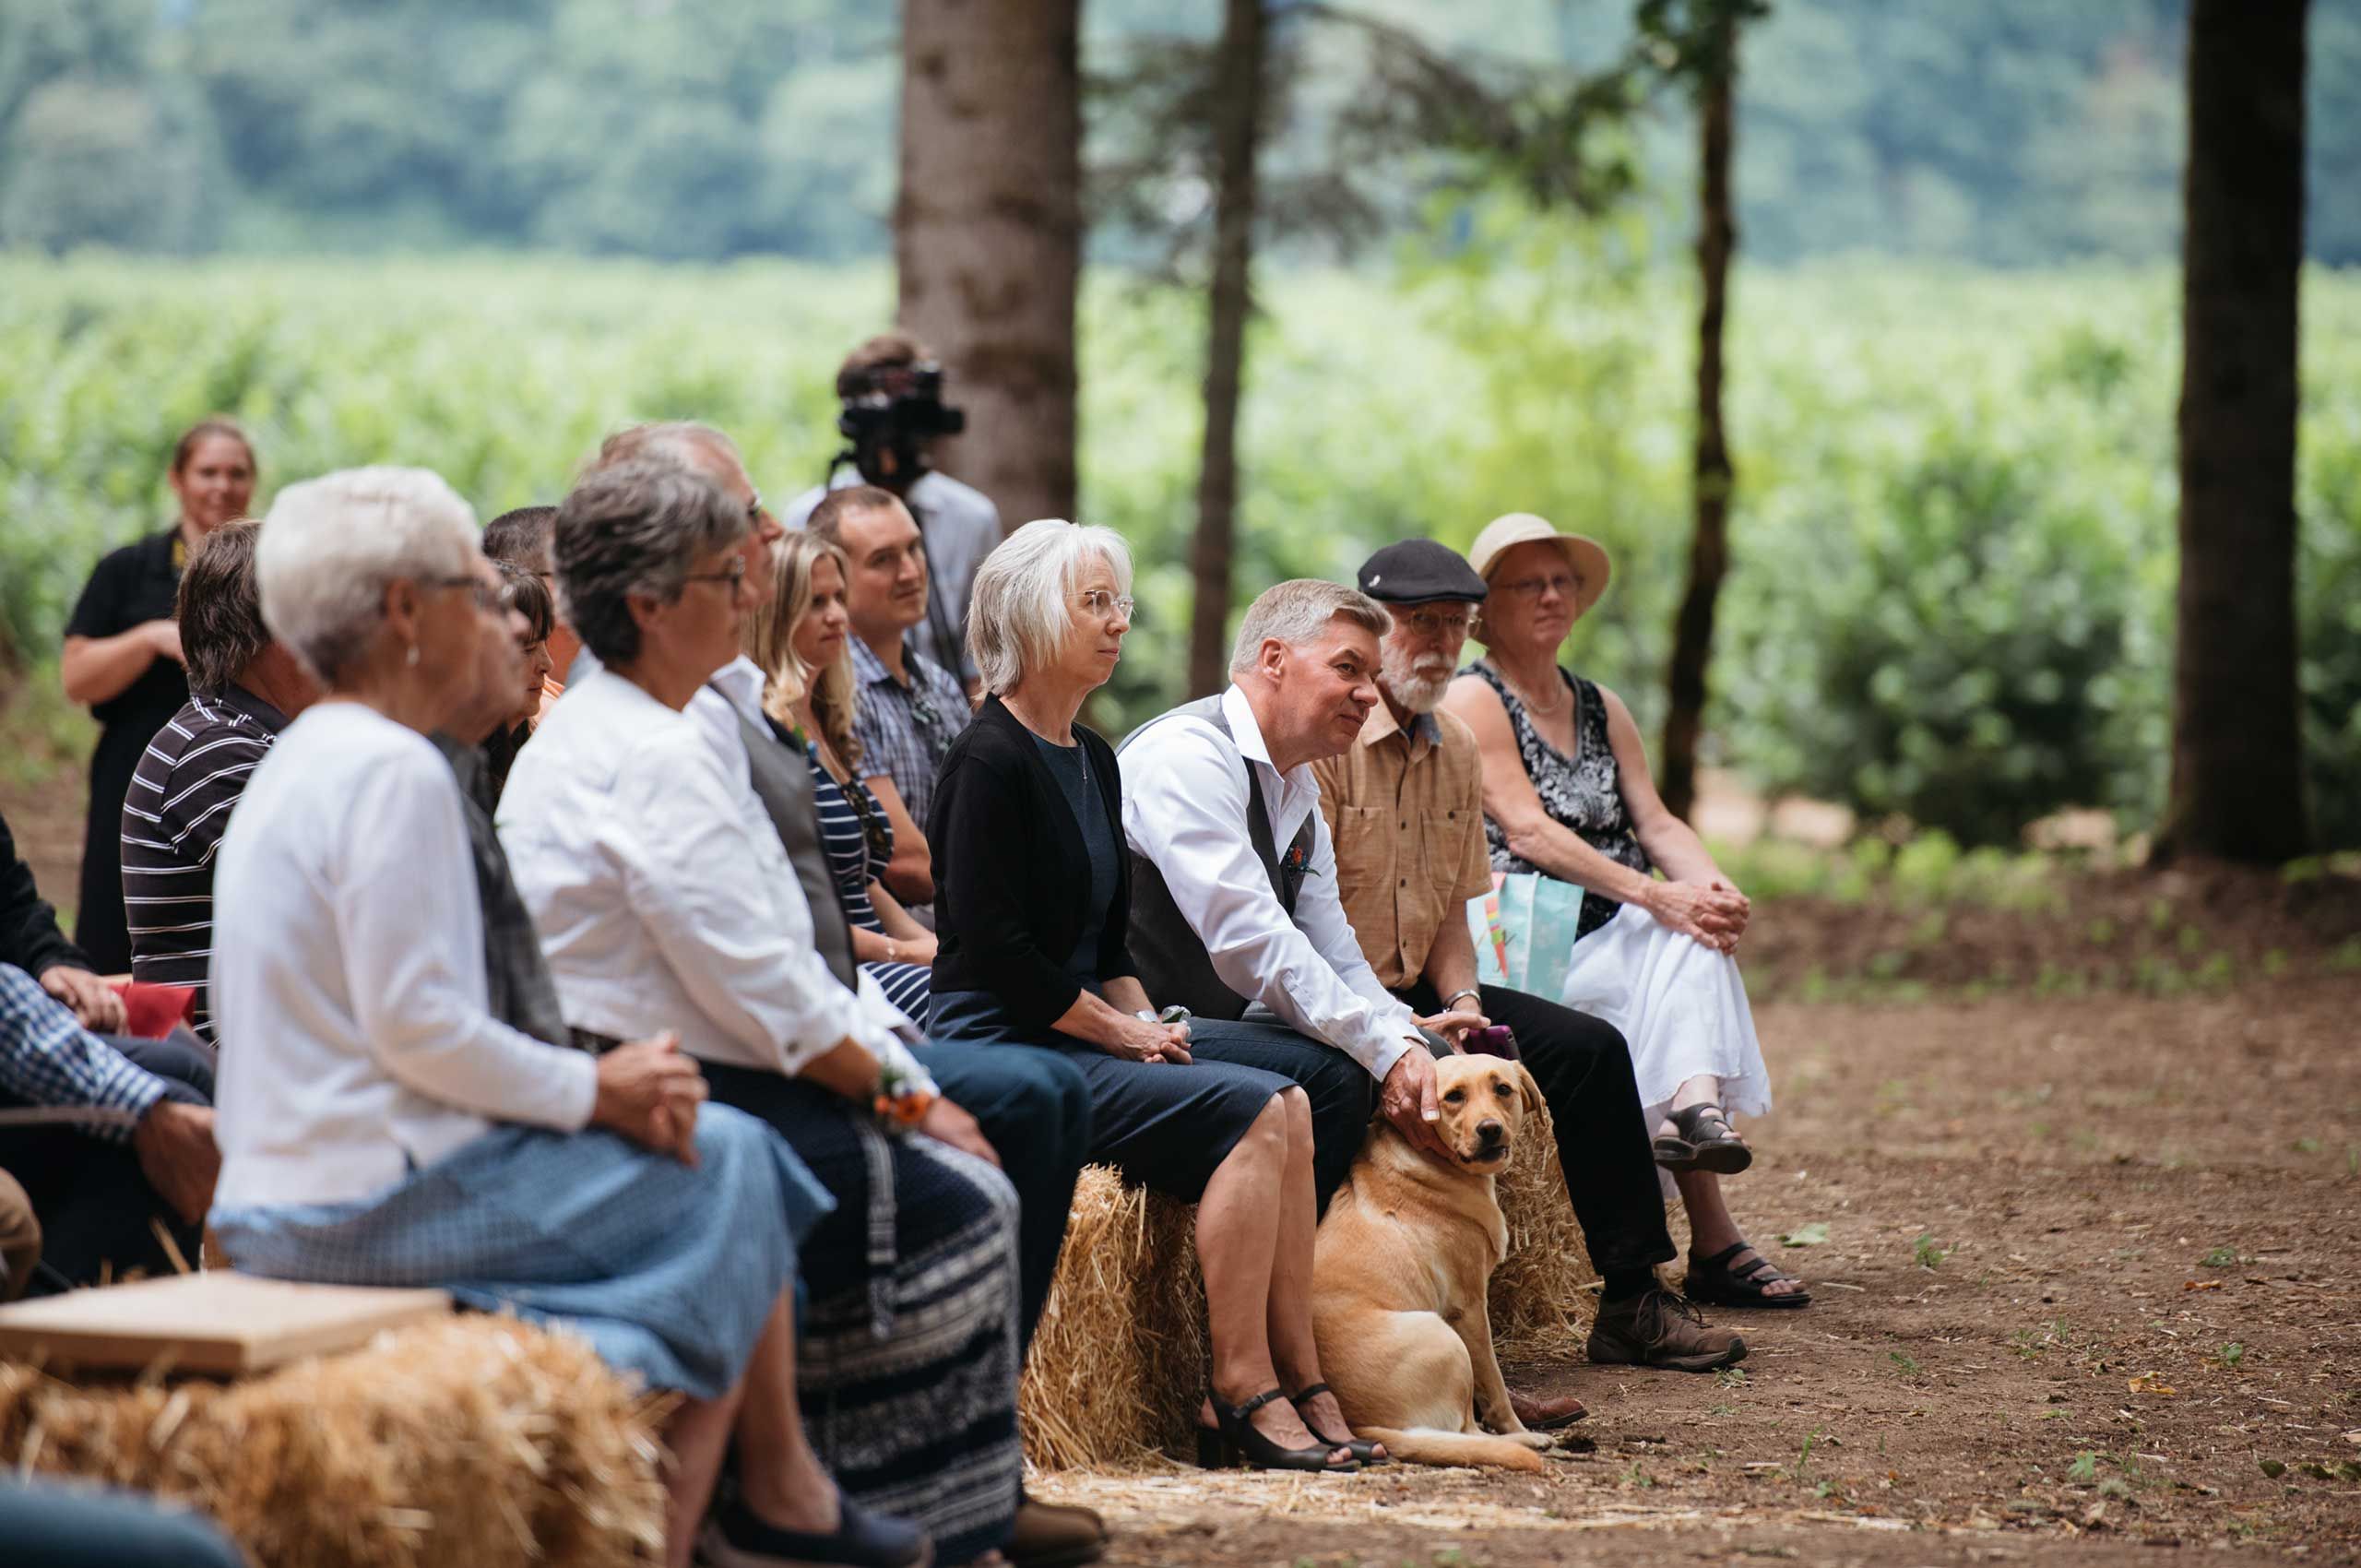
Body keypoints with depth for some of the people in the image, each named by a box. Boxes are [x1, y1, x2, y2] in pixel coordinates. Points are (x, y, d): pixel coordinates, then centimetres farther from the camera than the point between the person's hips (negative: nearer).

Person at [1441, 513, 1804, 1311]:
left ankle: (1694, 1108, -38)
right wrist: (1654, 895, -25)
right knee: (1689, 954, -25)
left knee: (1698, 940, -22)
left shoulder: (1600, 707, 20)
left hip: (1618, 942, 7)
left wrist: (1712, 884, -14)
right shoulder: (1472, 700, -1)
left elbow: (1656, 822, 9)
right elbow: (1526, 830, -14)